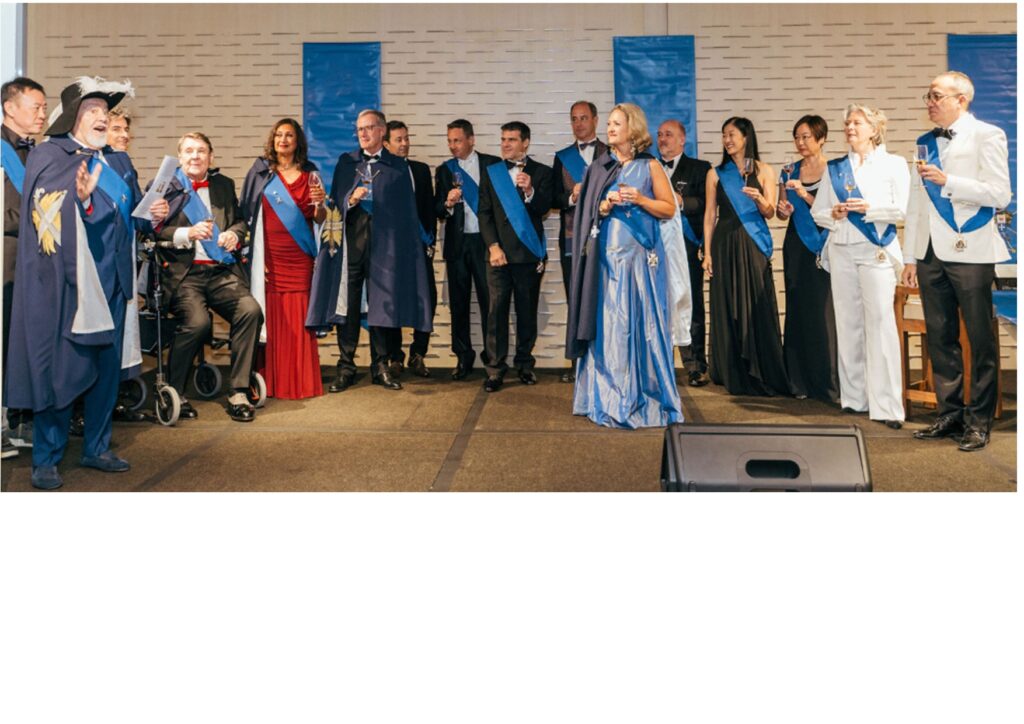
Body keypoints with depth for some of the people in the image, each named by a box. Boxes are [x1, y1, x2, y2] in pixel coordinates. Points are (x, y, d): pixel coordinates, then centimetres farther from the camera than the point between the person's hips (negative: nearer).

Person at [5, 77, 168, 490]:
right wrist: (80, 199, -31)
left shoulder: (118, 162, 16)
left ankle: (96, 448, 23)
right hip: (67, 282, -6)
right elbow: (48, 219, -14)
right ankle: (46, 459, 9)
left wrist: (151, 215, 2)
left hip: (113, 282, 6)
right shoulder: (46, 158, -3)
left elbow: (132, 216, 23)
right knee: (61, 370, -3)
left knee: (108, 368, 10)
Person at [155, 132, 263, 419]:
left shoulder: (224, 185, 20)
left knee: (251, 310, -23)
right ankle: (173, 393, -6)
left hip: (221, 271, 4)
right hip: (182, 272, -3)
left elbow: (240, 219, 23)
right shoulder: (164, 186, 7)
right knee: (197, 321, -29)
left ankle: (238, 393, -13)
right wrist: (188, 234, -16)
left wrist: (234, 233, 0)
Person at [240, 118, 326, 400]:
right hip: (270, 255, -1)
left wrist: (320, 202, -12)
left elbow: (319, 219, 11)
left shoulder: (311, 174, 11)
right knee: (272, 317, -3)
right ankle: (271, 382, 4)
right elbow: (248, 214, 2)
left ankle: (301, 382, 7)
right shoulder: (260, 171, 6)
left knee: (299, 317, 0)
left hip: (300, 257, 1)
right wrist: (256, 257, -7)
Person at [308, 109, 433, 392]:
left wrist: (409, 246, -2)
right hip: (351, 241, 1)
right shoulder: (346, 162, 14)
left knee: (382, 303, 1)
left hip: (384, 244, -1)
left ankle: (381, 367, 11)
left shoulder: (398, 166, 9)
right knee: (347, 303, -1)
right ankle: (346, 368, 6)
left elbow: (406, 211, 6)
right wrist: (350, 200, -11)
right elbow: (335, 201, 11)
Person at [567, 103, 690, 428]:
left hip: (641, 255, -2)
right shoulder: (599, 168, 12)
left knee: (642, 324, -3)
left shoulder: (650, 166, 4)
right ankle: (610, 399, 8)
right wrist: (605, 207, -8)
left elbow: (669, 208, 2)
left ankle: (647, 400, 5)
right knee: (609, 325, 1)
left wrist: (639, 199, -12)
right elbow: (588, 214, 12)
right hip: (607, 255, 3)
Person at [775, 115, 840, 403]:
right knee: (798, 311, 4)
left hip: (823, 247, -4)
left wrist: (805, 195, -19)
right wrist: (783, 209, -4)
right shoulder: (790, 171, 12)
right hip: (796, 247, 4)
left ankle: (828, 384, -2)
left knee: (824, 311, -8)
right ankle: (800, 382, 10)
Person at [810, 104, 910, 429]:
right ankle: (853, 398, 10)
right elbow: (817, 211, 13)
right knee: (848, 323, 3)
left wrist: (869, 208, -15)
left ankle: (886, 405, -10)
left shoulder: (894, 164, 6)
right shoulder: (835, 168, 15)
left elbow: (903, 209, -3)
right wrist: (834, 214, -8)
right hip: (841, 251, 4)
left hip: (877, 250, -4)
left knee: (880, 323, -10)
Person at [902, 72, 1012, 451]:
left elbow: (1000, 194, -11)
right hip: (931, 253, 6)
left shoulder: (987, 136, -2)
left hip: (969, 252, -6)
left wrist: (947, 181, -17)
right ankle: (950, 414, 19)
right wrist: (910, 257, 13)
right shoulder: (925, 142, 16)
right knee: (940, 338, 9)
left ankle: (979, 421, 9)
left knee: (980, 340, 1)